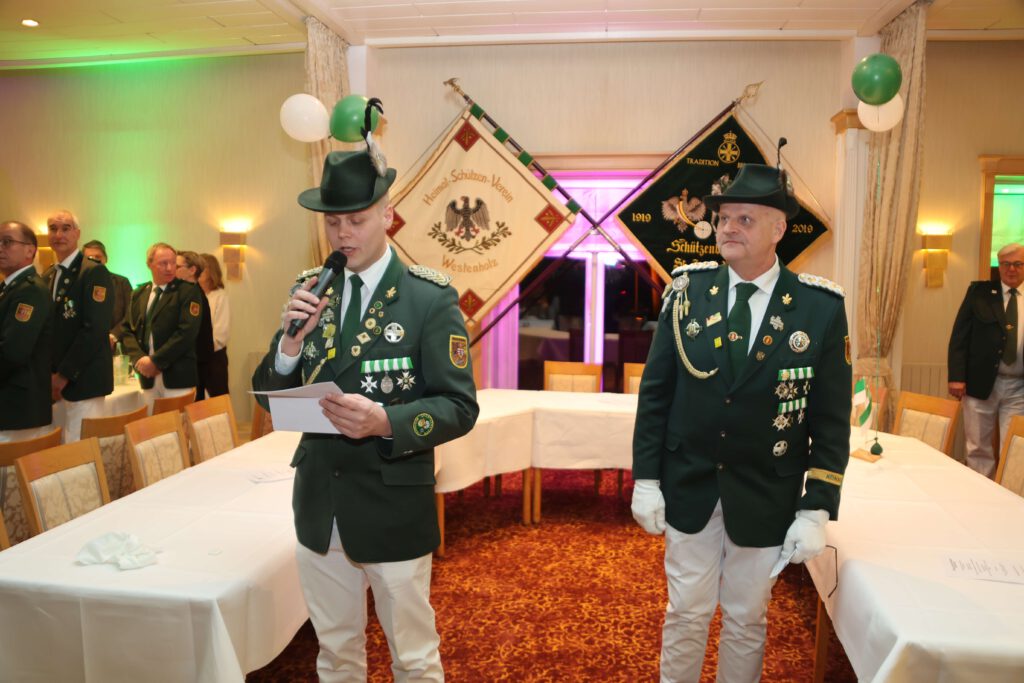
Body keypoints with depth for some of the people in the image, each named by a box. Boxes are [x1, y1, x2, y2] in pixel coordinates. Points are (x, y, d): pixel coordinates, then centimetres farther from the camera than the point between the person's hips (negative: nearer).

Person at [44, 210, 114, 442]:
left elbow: (96, 328, -17)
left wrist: (64, 375, -15)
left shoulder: (95, 272, -9)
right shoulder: (48, 275, 15)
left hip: (82, 380, -7)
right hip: (53, 380, 7)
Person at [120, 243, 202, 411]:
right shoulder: (138, 294, 14)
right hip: (148, 376, 5)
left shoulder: (188, 291, -4)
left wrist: (155, 361, -14)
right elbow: (127, 329, 12)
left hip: (177, 376, -5)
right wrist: (139, 358, -7)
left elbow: (187, 332, -14)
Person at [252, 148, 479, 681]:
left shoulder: (430, 298, -12)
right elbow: (269, 397, 4)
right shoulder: (310, 291, 3)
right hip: (319, 507, 5)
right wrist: (292, 340, -15)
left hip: (394, 509, -4)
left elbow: (459, 408, -14)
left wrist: (386, 421, -31)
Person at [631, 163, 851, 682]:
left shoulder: (821, 307, -9)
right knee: (686, 614, 14)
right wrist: (646, 479, -3)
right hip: (688, 488, 1)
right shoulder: (687, 292, -6)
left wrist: (816, 510, -9)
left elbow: (831, 419, -6)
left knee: (747, 620, 17)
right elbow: (655, 392, -2)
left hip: (767, 499, 0)